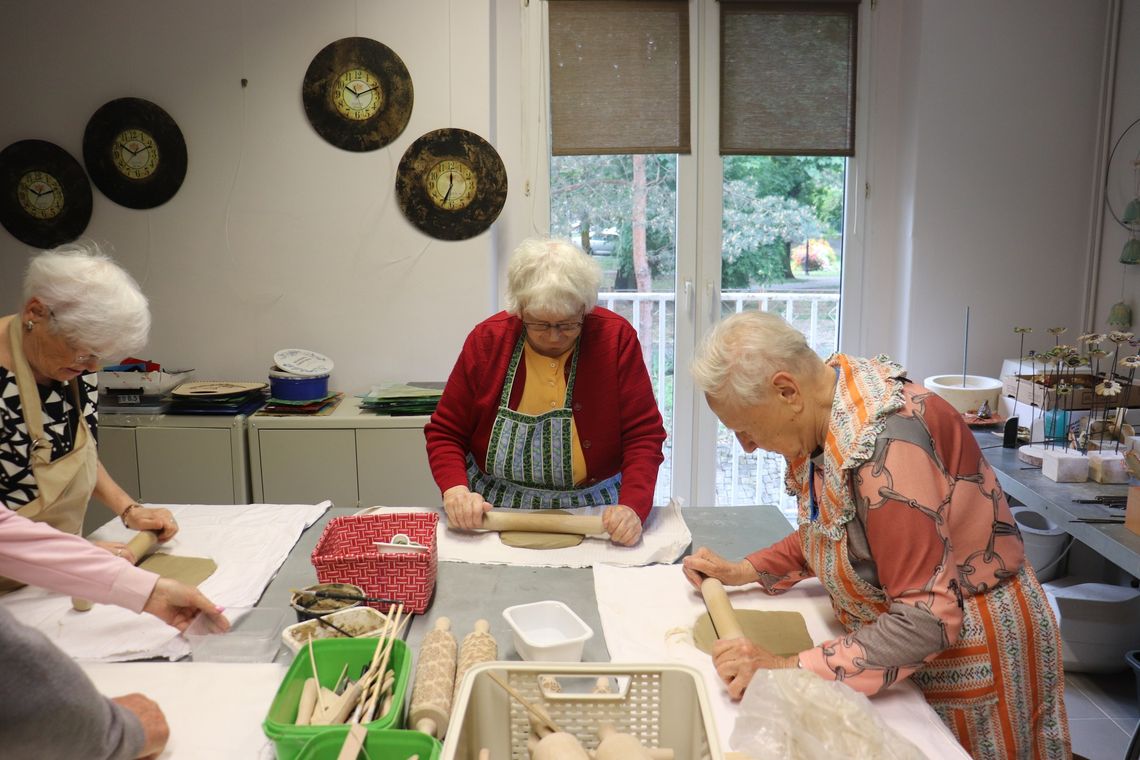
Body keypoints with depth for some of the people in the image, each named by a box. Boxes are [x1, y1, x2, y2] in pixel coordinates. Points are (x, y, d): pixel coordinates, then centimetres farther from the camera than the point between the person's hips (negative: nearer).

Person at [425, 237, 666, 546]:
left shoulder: (616, 338, -9)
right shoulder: (486, 340, -6)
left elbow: (644, 436, -9)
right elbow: (444, 432, 1)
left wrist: (633, 507, -26)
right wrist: (456, 490, -19)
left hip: (591, 510, -1)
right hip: (490, 512, 1)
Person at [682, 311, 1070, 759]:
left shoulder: (883, 439, -32)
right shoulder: (824, 415, -6)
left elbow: (927, 619, -31)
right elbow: (826, 534, 10)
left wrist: (790, 669, -31)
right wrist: (744, 572, -1)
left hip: (971, 654, -8)